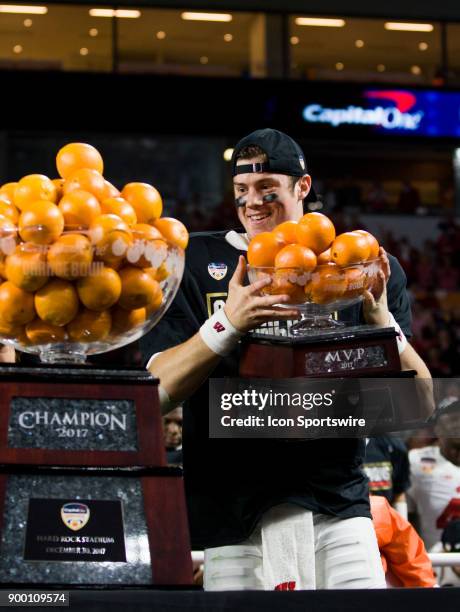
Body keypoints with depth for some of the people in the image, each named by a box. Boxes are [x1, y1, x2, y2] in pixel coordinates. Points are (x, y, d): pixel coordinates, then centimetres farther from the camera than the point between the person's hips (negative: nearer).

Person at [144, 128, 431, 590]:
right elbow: (158, 392, -4)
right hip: (231, 497, 0)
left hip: (338, 497, 0)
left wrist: (381, 321, -13)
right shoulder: (195, 263, 8)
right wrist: (228, 323, -19)